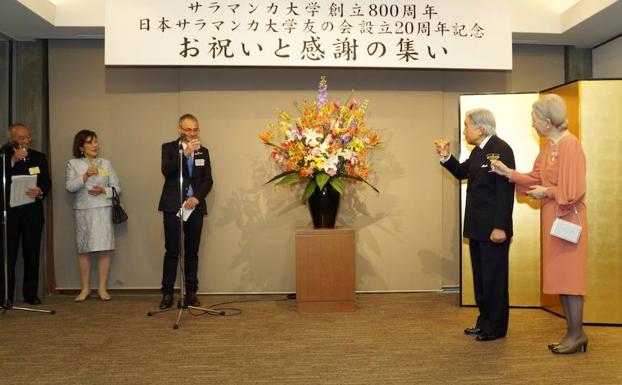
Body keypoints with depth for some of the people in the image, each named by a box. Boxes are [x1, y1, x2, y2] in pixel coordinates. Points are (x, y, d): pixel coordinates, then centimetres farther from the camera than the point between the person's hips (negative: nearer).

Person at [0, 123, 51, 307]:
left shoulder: (39, 157, 11)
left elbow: (47, 182, 4)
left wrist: (40, 191, -17)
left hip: (33, 211, 2)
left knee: (32, 254, 5)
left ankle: (31, 293, 13)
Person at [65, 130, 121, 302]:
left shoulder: (106, 163, 10)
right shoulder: (73, 164, 6)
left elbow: (117, 188, 8)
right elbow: (69, 186, -7)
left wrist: (103, 190, -11)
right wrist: (85, 176, -20)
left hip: (103, 210, 1)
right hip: (82, 211, 0)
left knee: (104, 249, -3)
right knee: (84, 250, 4)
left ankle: (102, 287, 7)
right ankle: (85, 288, 15)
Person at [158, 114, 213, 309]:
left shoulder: (203, 151, 12)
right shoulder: (168, 148, 3)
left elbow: (208, 180, 8)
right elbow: (166, 171, -14)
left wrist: (197, 197, -8)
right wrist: (185, 153, -24)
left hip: (195, 207, 3)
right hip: (173, 207, -3)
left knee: (192, 252, 5)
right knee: (172, 251, -2)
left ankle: (191, 292, 11)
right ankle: (167, 293, 5)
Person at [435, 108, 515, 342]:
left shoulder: (501, 150, -17)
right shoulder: (478, 151, 12)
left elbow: (505, 191, -22)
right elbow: (461, 172, 23)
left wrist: (500, 227, -24)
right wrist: (446, 157, 7)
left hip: (493, 228, -9)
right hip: (477, 226, 10)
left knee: (494, 277, 2)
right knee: (480, 276, 17)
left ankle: (496, 327, 15)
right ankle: (484, 322, 29)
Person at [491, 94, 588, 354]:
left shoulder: (570, 145, -16)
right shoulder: (548, 146, 11)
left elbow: (573, 189, -20)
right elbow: (536, 177, 13)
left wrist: (546, 192, -10)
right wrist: (508, 172, 6)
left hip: (567, 217, -9)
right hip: (551, 217, 9)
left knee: (569, 273, -1)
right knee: (559, 275, 11)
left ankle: (577, 334, 10)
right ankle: (572, 333, 21)